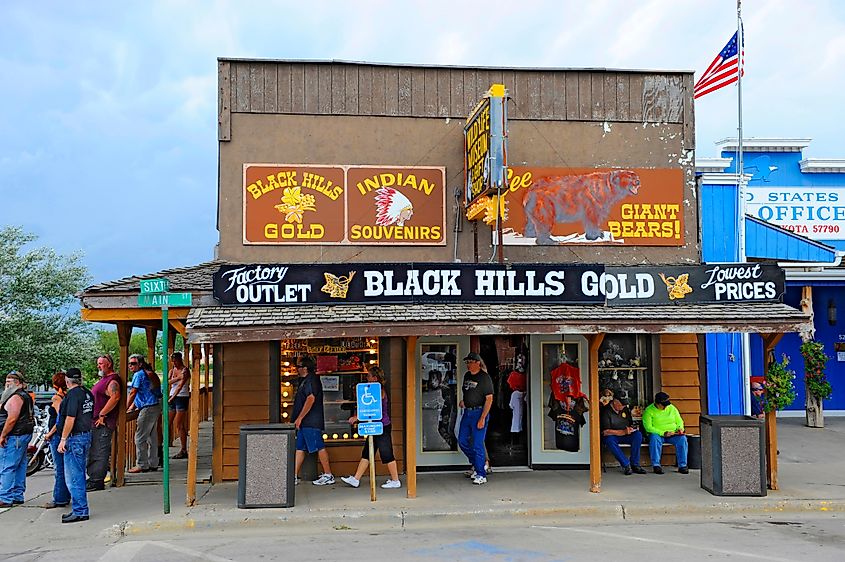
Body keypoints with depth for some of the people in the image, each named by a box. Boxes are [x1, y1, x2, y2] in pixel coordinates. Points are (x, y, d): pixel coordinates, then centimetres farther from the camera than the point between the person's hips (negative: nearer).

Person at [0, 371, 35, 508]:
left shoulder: (15, 398, -14)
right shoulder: (26, 396, 18)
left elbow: (12, 419, -22)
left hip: (14, 437, -11)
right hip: (25, 435, 11)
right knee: (20, 467, 13)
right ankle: (18, 496, 18)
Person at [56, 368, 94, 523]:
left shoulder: (73, 394, -15)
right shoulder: (87, 393, 12)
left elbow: (70, 418, -20)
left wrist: (63, 439, -16)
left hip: (75, 438, -9)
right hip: (86, 435, 9)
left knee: (73, 477, -4)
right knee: (79, 476, 16)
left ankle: (80, 511, -3)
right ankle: (79, 509, 22)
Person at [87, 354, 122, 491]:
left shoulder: (112, 380, -14)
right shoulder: (103, 379, 21)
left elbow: (115, 397, -30)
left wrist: (101, 415, -25)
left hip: (103, 423, -11)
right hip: (95, 422, 11)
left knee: (99, 454, -7)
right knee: (93, 453, 16)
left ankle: (96, 482, -4)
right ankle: (93, 479, 23)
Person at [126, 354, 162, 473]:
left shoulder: (139, 375, -10)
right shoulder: (149, 374, 18)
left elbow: (132, 393, -10)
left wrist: (125, 409, -4)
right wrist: (132, 407, 18)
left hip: (147, 409, -10)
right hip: (155, 407, 10)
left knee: (140, 438, -4)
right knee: (152, 437, 13)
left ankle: (142, 465, 0)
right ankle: (153, 464, 17)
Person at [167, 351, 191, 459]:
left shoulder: (185, 371, -8)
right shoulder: (172, 370, 12)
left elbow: (180, 386, -18)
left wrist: (172, 398, -25)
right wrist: (177, 378, -24)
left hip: (182, 398, -7)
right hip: (172, 397, 7)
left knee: (179, 425, -9)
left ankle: (184, 451, -6)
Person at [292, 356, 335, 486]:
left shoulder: (311, 380, -12)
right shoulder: (305, 380, 20)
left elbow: (311, 399, -22)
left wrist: (299, 418, -21)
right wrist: (298, 419, 23)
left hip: (311, 422, -11)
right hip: (304, 423, 11)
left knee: (319, 448, -5)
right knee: (299, 448, 8)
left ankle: (328, 475, 0)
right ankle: (294, 476, 11)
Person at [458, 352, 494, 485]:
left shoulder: (484, 377, -11)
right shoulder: (467, 376, 12)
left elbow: (489, 399, -15)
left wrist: (482, 418, -20)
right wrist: (463, 401, 7)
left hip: (479, 412, -8)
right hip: (467, 412, 8)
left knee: (477, 444, -6)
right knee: (462, 441, 10)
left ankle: (481, 475, 3)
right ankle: (479, 464, 30)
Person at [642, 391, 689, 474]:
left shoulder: (672, 408, 9)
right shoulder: (649, 411, -5)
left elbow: (679, 421, 17)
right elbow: (648, 427, -13)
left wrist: (680, 428, -7)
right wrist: (663, 433, -23)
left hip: (673, 434, 3)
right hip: (657, 434, -3)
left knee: (682, 439, -27)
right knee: (655, 438, -37)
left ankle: (682, 465, -23)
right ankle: (656, 465, -30)